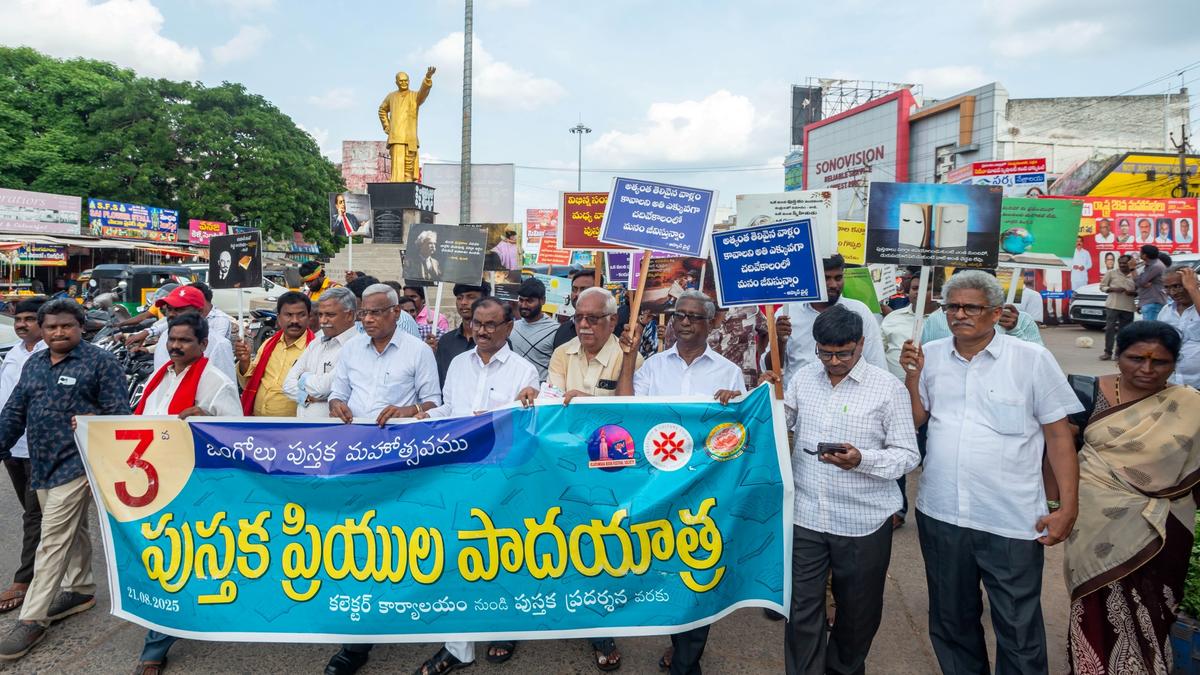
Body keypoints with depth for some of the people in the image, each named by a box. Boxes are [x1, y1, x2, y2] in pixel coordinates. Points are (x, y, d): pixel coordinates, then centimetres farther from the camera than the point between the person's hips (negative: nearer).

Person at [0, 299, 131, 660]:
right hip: (42, 465, 7)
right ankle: (80, 589, 35)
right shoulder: (33, 364, 12)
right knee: (72, 529, 20)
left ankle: (33, 618, 2)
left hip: (76, 464, -7)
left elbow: (118, 413, -12)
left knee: (54, 539, -6)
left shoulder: (100, 361, -8)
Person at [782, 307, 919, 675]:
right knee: (802, 610, 6)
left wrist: (861, 460, -25)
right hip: (805, 516, 2)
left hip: (863, 521, -1)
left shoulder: (888, 387, -7)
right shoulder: (803, 377, 4)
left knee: (858, 611, 18)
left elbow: (908, 455, -7)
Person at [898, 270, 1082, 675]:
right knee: (951, 621, 20)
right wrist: (913, 377, -7)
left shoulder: (1032, 359, -5)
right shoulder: (930, 356, 3)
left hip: (1013, 522, -3)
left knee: (1019, 630, 8)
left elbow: (1058, 434, -2)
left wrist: (1068, 506, -6)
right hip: (940, 515, 4)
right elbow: (916, 421, 9)